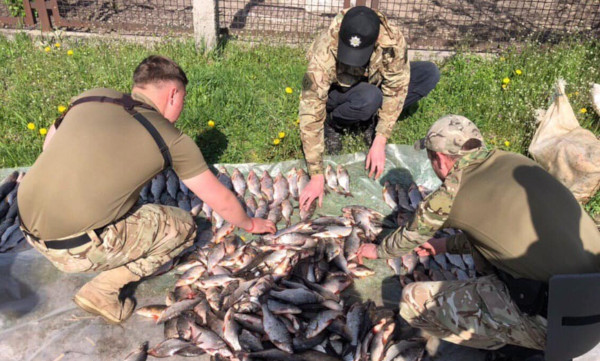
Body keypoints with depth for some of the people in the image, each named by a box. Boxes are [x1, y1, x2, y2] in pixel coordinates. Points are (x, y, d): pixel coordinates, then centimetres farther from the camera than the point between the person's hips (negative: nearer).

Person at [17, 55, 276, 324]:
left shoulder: (91, 97, 6)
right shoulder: (173, 140, -4)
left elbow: (49, 145, 21)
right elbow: (221, 201, 5)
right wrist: (250, 224, 24)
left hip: (28, 227, 7)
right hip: (73, 247, -6)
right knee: (183, 225, 9)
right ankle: (104, 290, 1)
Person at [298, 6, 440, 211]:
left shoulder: (392, 40, -31)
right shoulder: (323, 53, -37)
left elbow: (395, 89, -23)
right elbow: (311, 114, -37)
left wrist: (380, 142, -32)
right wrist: (316, 177, -40)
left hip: (374, 85, 4)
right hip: (338, 93, -3)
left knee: (430, 73, -16)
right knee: (369, 98, -38)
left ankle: (371, 121, -6)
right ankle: (333, 123, -6)